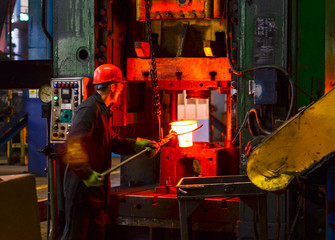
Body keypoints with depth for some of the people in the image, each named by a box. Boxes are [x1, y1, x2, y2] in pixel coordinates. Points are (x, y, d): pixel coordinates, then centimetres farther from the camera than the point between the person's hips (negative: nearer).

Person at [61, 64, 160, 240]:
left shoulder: (100, 110, 17)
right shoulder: (89, 109, -17)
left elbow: (110, 141, 25)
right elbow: (73, 144, -28)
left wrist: (137, 145, 17)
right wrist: (87, 174, -32)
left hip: (93, 187, 11)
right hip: (82, 186, -11)